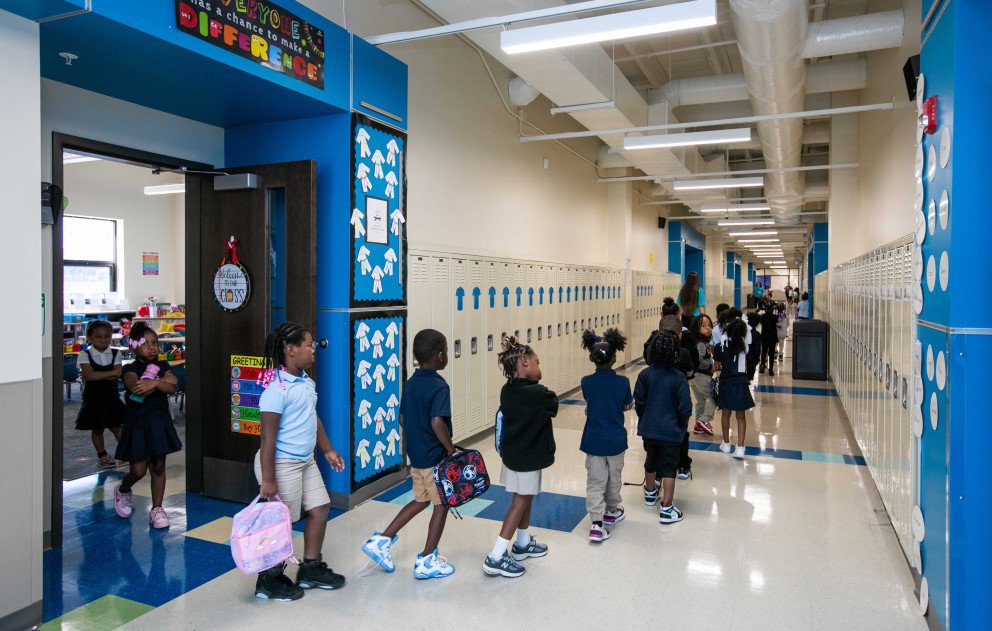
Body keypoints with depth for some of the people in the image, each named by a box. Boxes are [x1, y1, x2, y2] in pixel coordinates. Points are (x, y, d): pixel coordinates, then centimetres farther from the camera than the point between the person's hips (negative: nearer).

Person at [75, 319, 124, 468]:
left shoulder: (115, 354, 0)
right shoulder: (84, 355, -7)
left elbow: (117, 375, -12)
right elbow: (89, 375, -22)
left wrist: (96, 376, -20)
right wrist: (112, 373, -20)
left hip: (111, 396, 1)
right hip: (93, 398, -1)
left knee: (116, 426, 7)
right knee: (96, 428, 10)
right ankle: (102, 455, 24)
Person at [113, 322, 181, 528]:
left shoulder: (163, 366, 7)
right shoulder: (130, 369, -4)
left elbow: (171, 388, -9)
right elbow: (136, 388, -24)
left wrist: (154, 382, -26)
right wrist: (161, 381, -18)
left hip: (160, 423, 3)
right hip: (136, 425, -3)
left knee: (158, 467, 4)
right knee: (138, 470, 0)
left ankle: (157, 508, 15)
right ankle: (122, 490, 34)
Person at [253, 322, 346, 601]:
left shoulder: (306, 381, 5)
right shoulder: (277, 389, -22)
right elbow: (268, 437, -21)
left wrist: (327, 449, 21)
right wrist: (268, 479, -20)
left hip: (305, 461, 9)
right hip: (282, 464, -9)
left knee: (320, 508, 14)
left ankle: (311, 568, 31)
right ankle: (270, 580, 25)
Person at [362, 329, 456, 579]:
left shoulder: (410, 383, 5)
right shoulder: (439, 386, -20)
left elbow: (402, 419, 11)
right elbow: (437, 422, -30)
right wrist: (451, 449, -18)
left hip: (415, 455, 8)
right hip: (436, 458, -8)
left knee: (421, 500, 23)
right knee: (441, 505, 9)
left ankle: (381, 540, 20)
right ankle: (427, 562, 17)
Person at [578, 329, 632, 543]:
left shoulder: (586, 382, -11)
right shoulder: (623, 382, -14)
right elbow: (627, 405, 3)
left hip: (593, 440, 0)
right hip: (615, 440, 0)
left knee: (595, 481, 5)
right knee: (614, 477, 20)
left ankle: (597, 523, -4)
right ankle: (612, 511, 39)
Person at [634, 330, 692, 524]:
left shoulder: (645, 374, -8)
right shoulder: (678, 377, -15)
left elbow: (639, 402, -3)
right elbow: (685, 408, -14)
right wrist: (682, 426, 5)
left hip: (648, 428, 4)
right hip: (671, 431, -3)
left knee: (651, 461, 24)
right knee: (669, 468, 7)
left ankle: (650, 494, 45)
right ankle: (666, 509, 8)